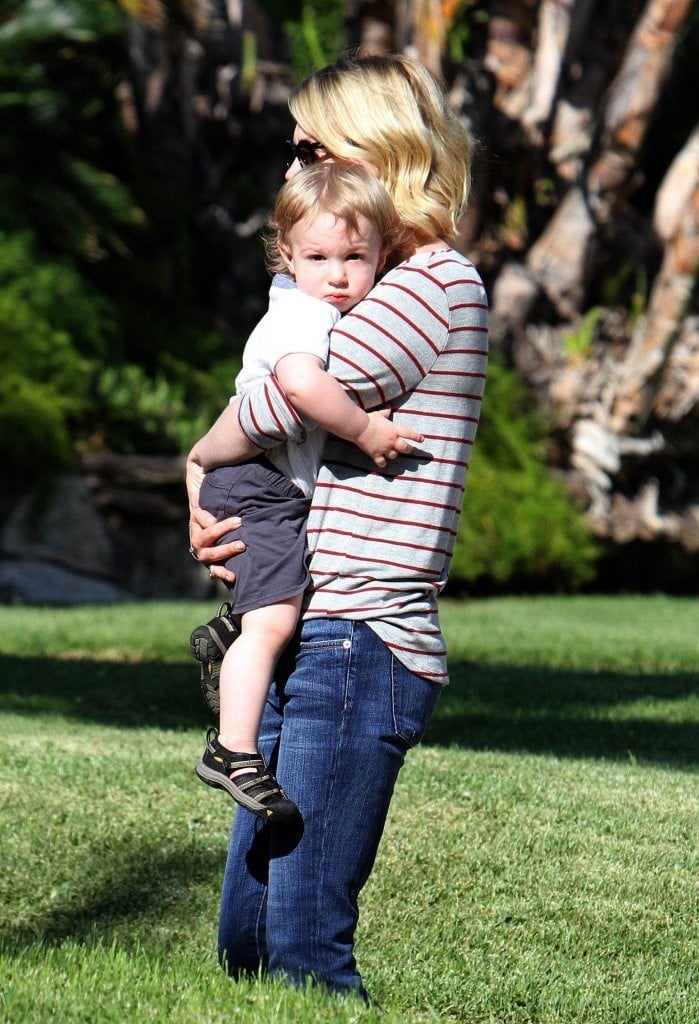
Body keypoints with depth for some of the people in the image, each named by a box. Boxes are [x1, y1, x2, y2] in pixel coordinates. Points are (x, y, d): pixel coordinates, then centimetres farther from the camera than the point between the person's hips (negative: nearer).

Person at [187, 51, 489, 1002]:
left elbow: (294, 398, -19)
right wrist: (221, 530, 3)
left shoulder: (439, 284, -8)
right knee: (246, 940, 10)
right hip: (305, 640, 10)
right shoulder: (382, 287, 23)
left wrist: (203, 464, 1)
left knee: (302, 947, -11)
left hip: (361, 646, -10)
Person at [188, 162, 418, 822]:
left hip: (284, 489, 10)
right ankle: (233, 753, -23)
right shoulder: (303, 316, -19)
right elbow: (301, 383, -38)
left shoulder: (321, 314, 13)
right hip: (263, 486, -10)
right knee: (272, 620, -20)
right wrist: (366, 430, -29)